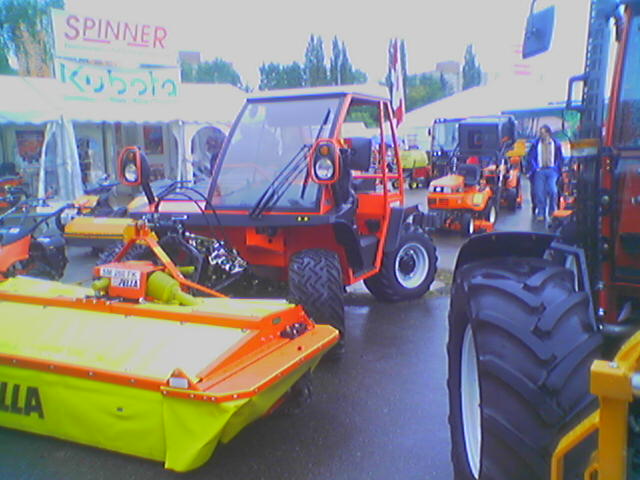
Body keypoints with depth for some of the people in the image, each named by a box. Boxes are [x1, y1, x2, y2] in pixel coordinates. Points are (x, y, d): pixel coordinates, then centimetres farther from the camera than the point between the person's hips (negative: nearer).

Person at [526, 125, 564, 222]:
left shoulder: (556, 144, 13)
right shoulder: (535, 144, 12)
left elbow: (560, 158, 16)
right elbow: (530, 157, 9)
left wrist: (557, 168, 2)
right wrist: (535, 168, -3)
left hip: (552, 170, 0)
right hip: (540, 170, 0)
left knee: (552, 189, -19)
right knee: (539, 191, -13)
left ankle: (552, 212, -4)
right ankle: (540, 213, -7)